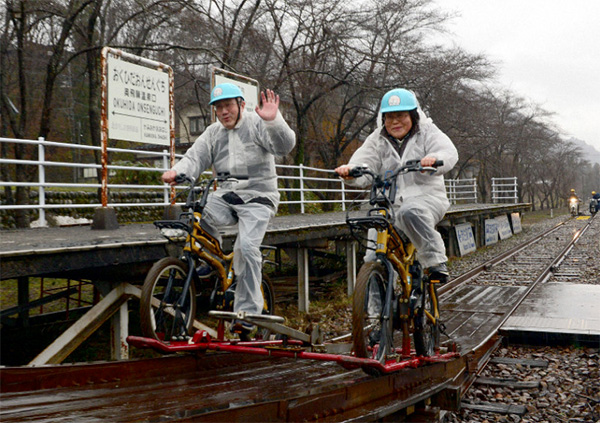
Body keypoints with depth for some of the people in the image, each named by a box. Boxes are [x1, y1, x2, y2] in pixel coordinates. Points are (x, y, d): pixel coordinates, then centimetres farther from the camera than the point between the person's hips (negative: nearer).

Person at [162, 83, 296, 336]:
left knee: (246, 246, -23)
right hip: (225, 196, 5)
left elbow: (285, 146, -15)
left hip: (257, 198, -5)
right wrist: (177, 172, -18)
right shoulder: (213, 133, 14)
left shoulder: (257, 124, -1)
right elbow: (195, 158, 3)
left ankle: (247, 313, -14)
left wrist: (273, 121, -34)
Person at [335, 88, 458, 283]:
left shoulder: (427, 133, 4)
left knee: (410, 212, -39)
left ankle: (435, 261, -28)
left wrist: (434, 159, -39)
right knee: (374, 259, -10)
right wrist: (350, 172, -28)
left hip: (426, 197, -3)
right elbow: (363, 164, -2)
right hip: (390, 204, 3)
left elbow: (449, 153, -14)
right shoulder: (377, 140, 12)